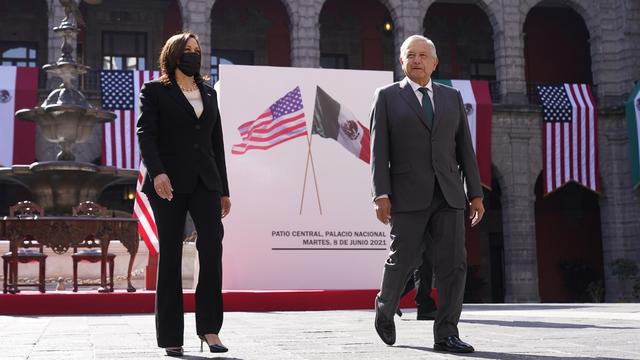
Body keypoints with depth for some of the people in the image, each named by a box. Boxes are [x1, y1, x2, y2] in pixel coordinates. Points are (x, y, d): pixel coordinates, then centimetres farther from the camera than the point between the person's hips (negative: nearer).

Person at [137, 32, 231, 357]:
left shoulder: (209, 93, 18)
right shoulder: (155, 91, 5)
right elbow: (145, 134, -7)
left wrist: (223, 190, 16)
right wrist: (157, 172, -24)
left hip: (204, 182, 3)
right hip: (169, 183, -3)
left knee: (212, 245, -14)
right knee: (170, 256, 0)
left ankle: (209, 326, -8)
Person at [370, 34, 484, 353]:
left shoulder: (452, 97, 15)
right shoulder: (387, 97, 6)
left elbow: (465, 148, 14)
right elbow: (378, 150, -1)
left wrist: (475, 194, 8)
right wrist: (381, 195, -10)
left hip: (448, 195, 3)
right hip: (408, 196, -3)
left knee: (453, 264, -5)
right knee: (403, 261, 2)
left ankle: (446, 334, 1)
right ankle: (385, 309, 30)